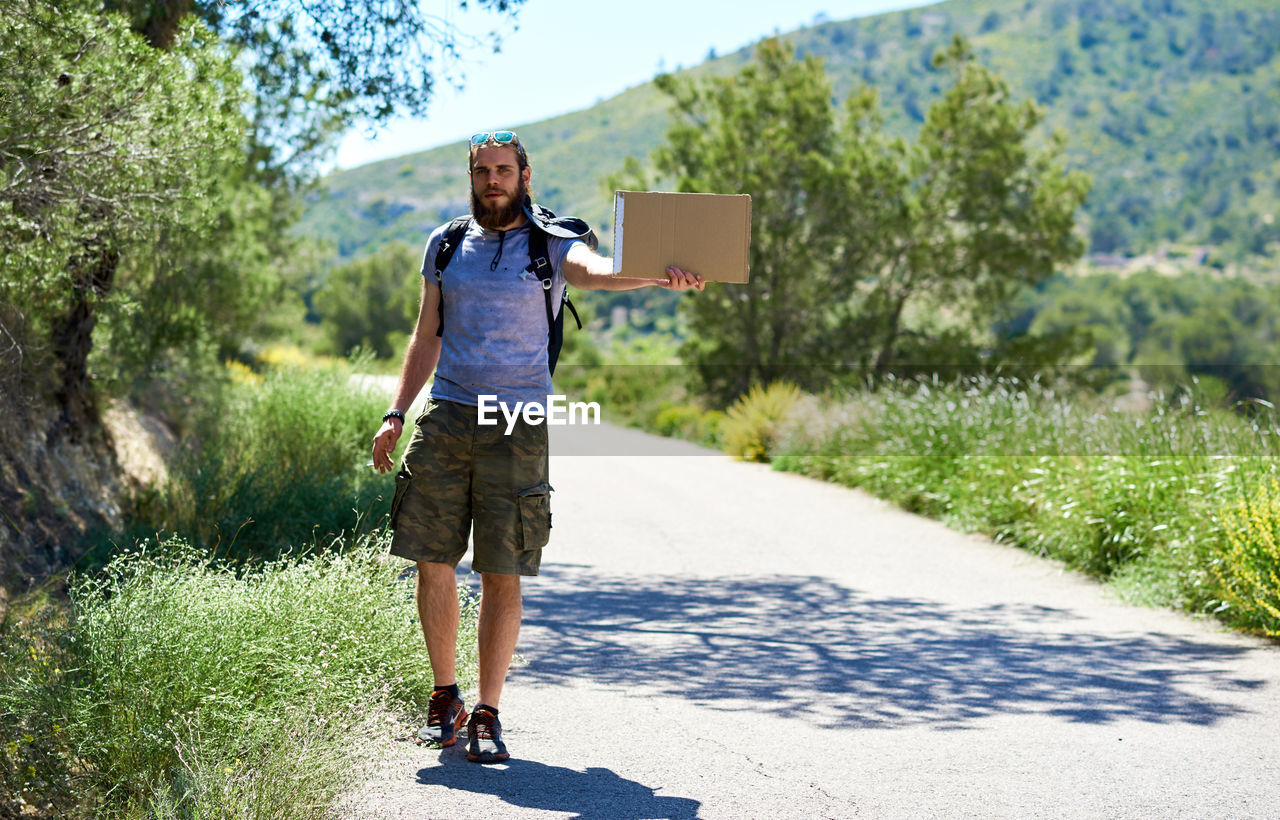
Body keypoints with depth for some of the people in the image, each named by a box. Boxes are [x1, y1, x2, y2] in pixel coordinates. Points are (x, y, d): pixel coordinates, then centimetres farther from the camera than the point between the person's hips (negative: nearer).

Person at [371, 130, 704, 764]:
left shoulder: (549, 246, 2)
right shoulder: (444, 244, 13)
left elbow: (596, 272, -20)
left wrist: (659, 277, -42)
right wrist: (395, 414, 9)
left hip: (517, 425, -3)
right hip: (445, 418, 3)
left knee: (502, 574, -3)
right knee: (433, 563, 2)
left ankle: (487, 713, 6)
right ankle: (445, 697, 20)